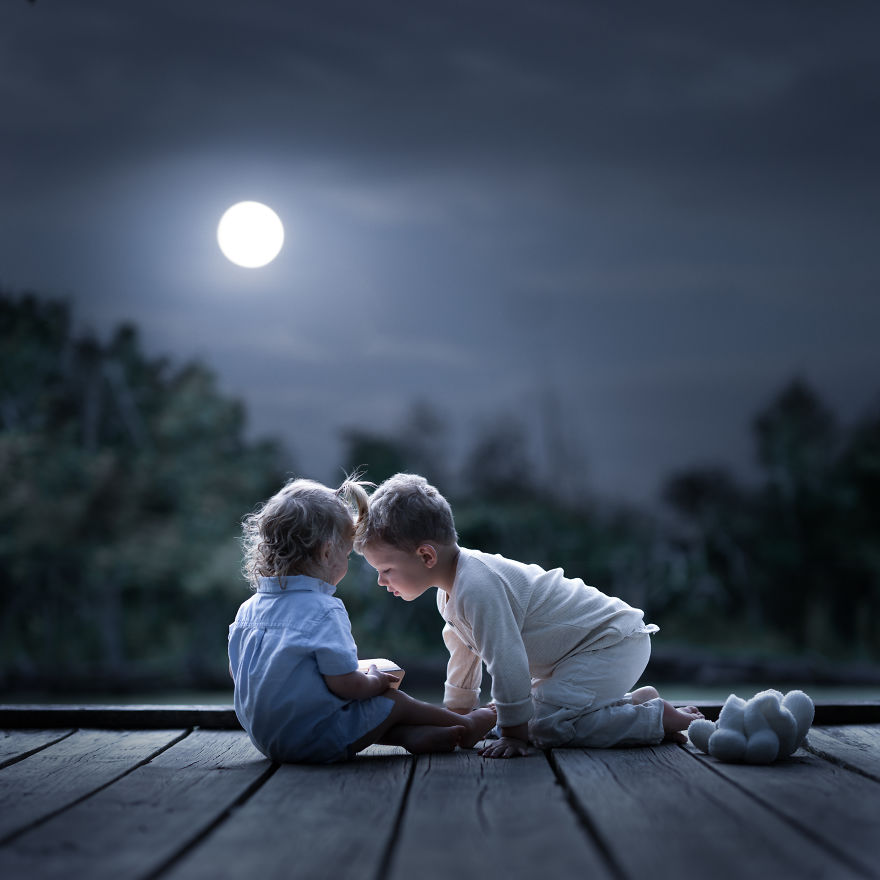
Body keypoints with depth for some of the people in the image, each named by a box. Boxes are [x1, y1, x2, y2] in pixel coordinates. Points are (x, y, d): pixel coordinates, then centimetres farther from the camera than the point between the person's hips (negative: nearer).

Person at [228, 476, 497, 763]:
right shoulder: (324, 611, -22)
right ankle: (464, 725, 27)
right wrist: (376, 681, -1)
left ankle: (414, 735, 17)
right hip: (315, 742, -7)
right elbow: (345, 684, -23)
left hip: (264, 738, 7)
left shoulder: (248, 609, 2)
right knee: (394, 701, 11)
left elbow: (236, 672, 13)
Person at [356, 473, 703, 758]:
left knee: (547, 726, -23)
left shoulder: (478, 587, -28)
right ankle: (636, 701, 18)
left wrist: (514, 735, -20)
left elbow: (507, 663, -28)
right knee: (526, 716, 11)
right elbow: (465, 653, 22)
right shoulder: (451, 591, 7)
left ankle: (663, 718, -10)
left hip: (614, 641, -10)